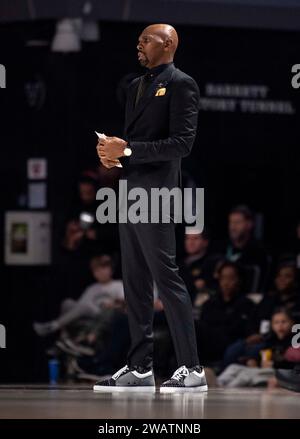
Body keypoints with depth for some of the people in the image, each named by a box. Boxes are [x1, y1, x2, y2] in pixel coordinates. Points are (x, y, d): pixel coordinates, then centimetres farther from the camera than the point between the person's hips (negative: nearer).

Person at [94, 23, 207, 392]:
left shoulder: (180, 84, -6)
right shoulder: (136, 86, 19)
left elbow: (182, 143, -15)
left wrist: (127, 150, -18)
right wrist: (112, 151, 3)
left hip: (156, 195, -9)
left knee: (166, 279, -9)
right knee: (135, 285, 9)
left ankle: (191, 369, -5)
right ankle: (140, 368, 14)